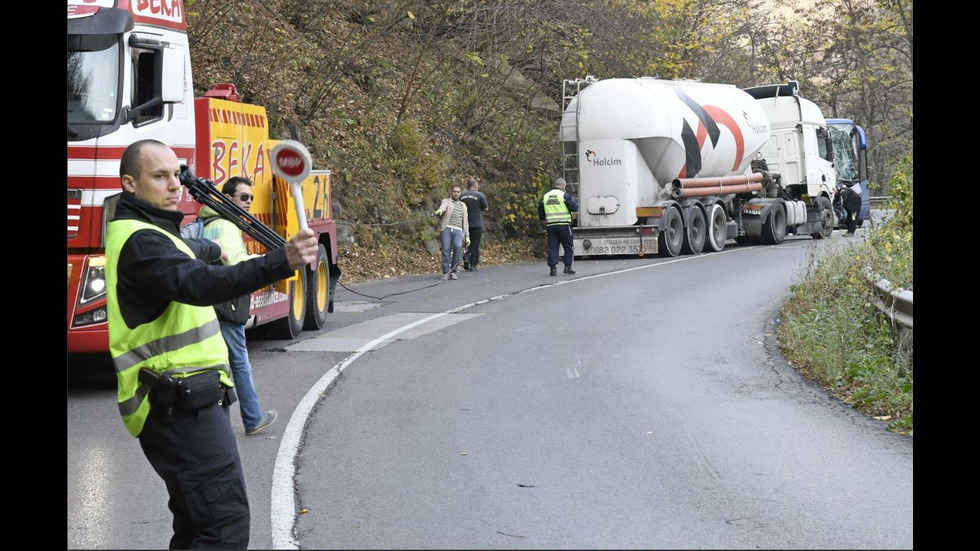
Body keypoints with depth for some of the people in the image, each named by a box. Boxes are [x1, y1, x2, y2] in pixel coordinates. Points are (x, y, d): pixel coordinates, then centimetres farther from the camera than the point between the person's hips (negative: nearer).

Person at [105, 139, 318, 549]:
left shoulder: (151, 232, 15)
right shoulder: (140, 243, -20)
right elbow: (202, 283, -37)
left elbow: (183, 250, 40)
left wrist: (214, 250, 59)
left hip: (183, 401, 11)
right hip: (182, 404, -11)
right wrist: (281, 262, -48)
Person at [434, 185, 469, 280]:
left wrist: (467, 236, 19)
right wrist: (439, 210, -38)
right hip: (446, 229, -2)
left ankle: (453, 271, -13)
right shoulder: (446, 201, 13)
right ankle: (446, 273, -6)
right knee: (446, 249, -14)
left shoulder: (463, 205, 27)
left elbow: (465, 222, 27)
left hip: (458, 230, 2)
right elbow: (443, 206, -13)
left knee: (457, 247, -22)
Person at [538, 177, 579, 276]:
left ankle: (553, 267, -1)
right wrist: (575, 204, 14)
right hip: (564, 225, -4)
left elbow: (540, 214, 14)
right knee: (569, 246, 8)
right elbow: (574, 208, -8)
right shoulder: (564, 195, -5)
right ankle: (567, 266, 4)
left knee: (552, 247, 6)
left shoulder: (545, 197, 10)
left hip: (550, 225, 4)